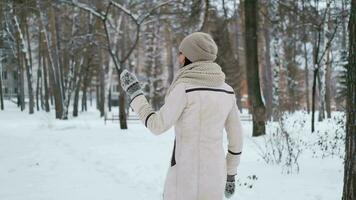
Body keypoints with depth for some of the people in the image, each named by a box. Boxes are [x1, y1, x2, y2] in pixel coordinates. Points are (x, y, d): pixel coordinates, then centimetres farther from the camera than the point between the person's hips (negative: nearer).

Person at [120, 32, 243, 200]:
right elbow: (236, 136, 9)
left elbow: (157, 126, -10)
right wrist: (230, 175, 21)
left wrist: (134, 92, 0)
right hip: (214, 174, 6)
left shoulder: (184, 88, -15)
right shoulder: (226, 90, 5)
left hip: (187, 174, -6)